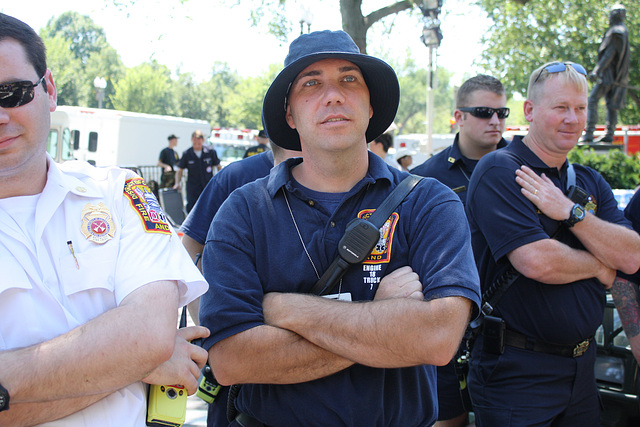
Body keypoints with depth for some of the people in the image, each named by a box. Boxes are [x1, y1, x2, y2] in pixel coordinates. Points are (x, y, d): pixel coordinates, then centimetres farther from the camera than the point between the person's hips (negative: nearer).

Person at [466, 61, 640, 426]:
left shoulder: (591, 183, 10)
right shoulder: (499, 171, -13)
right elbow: (536, 262, -25)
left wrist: (570, 212, -15)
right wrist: (599, 267, -6)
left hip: (581, 366, 7)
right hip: (516, 370, -7)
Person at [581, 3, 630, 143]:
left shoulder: (616, 32, -13)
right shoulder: (624, 32, 18)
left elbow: (609, 54, -20)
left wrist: (597, 70, -22)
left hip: (609, 74, -10)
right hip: (616, 76, 10)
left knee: (593, 100, -10)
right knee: (611, 105, 8)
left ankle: (589, 133, -16)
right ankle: (609, 134, 8)